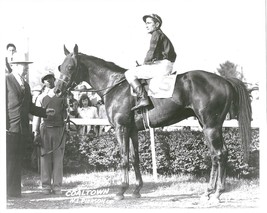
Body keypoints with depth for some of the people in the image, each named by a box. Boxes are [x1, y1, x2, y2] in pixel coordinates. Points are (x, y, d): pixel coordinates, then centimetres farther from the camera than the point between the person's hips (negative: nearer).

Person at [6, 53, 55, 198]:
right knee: (8, 160, -8)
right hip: (9, 128, -7)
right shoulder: (6, 80, -3)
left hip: (22, 130, 7)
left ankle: (15, 191, 12)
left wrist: (45, 112, 12)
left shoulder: (26, 85, 20)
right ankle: (6, 191, -5)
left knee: (17, 161, 9)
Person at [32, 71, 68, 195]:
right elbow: (36, 115, 8)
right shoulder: (41, 97, 11)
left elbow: (65, 112, 13)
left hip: (59, 128, 0)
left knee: (58, 158, -1)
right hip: (45, 129, 0)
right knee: (45, 157, -1)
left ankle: (57, 186, 3)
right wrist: (36, 131, -1)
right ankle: (46, 186, 4)